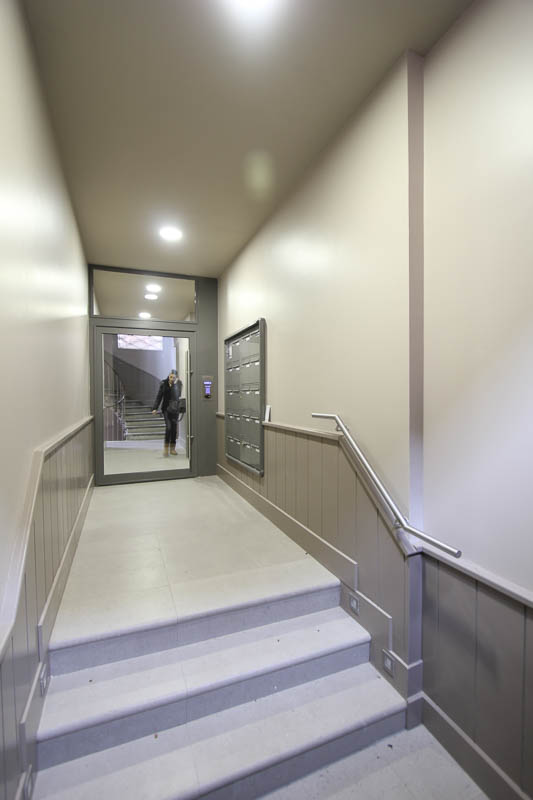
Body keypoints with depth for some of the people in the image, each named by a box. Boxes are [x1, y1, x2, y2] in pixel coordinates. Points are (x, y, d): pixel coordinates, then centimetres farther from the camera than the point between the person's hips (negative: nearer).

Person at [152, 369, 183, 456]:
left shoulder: (178, 384, -2)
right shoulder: (163, 383, -3)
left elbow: (177, 395, -10)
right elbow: (159, 396, 1)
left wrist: (174, 384, -16)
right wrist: (155, 408, -3)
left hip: (175, 408, 1)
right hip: (166, 408, -1)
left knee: (174, 428, 4)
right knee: (168, 427, -14)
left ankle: (172, 449, 15)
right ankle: (166, 447, 0)